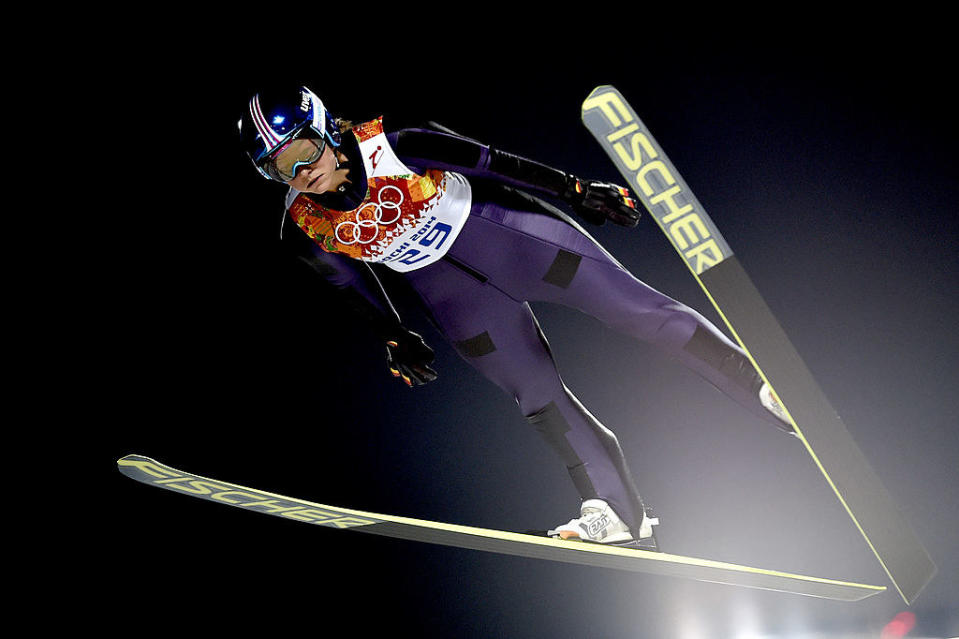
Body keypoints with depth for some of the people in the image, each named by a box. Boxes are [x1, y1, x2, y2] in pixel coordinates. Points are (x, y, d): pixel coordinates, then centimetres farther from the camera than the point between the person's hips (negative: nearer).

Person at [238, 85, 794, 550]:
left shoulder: (391, 146, -24)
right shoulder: (308, 227, -11)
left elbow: (488, 162, -16)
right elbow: (351, 282, 8)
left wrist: (575, 189, -12)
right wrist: (394, 338, 15)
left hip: (496, 231, -3)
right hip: (446, 288, 3)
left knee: (631, 304, -8)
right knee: (536, 393, -2)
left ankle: (760, 386, 3)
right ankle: (621, 513, 6)